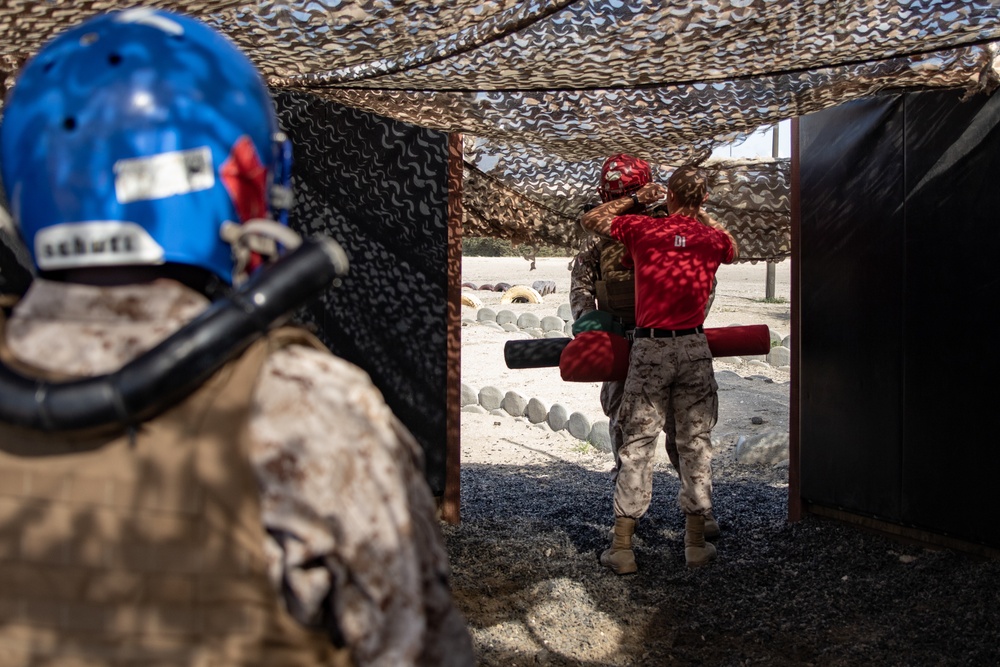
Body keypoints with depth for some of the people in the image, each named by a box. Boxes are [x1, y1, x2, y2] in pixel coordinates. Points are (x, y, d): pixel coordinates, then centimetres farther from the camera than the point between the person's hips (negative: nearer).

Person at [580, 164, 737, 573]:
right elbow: (731, 248, 29)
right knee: (695, 441, 9)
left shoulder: (642, 229, -4)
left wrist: (636, 199, 14)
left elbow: (590, 220, 11)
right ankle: (696, 542, 16)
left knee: (638, 443, 3)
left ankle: (622, 547, 5)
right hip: (694, 347, 2)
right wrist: (702, 215, 30)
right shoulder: (712, 239, 3)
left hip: (649, 347, -1)